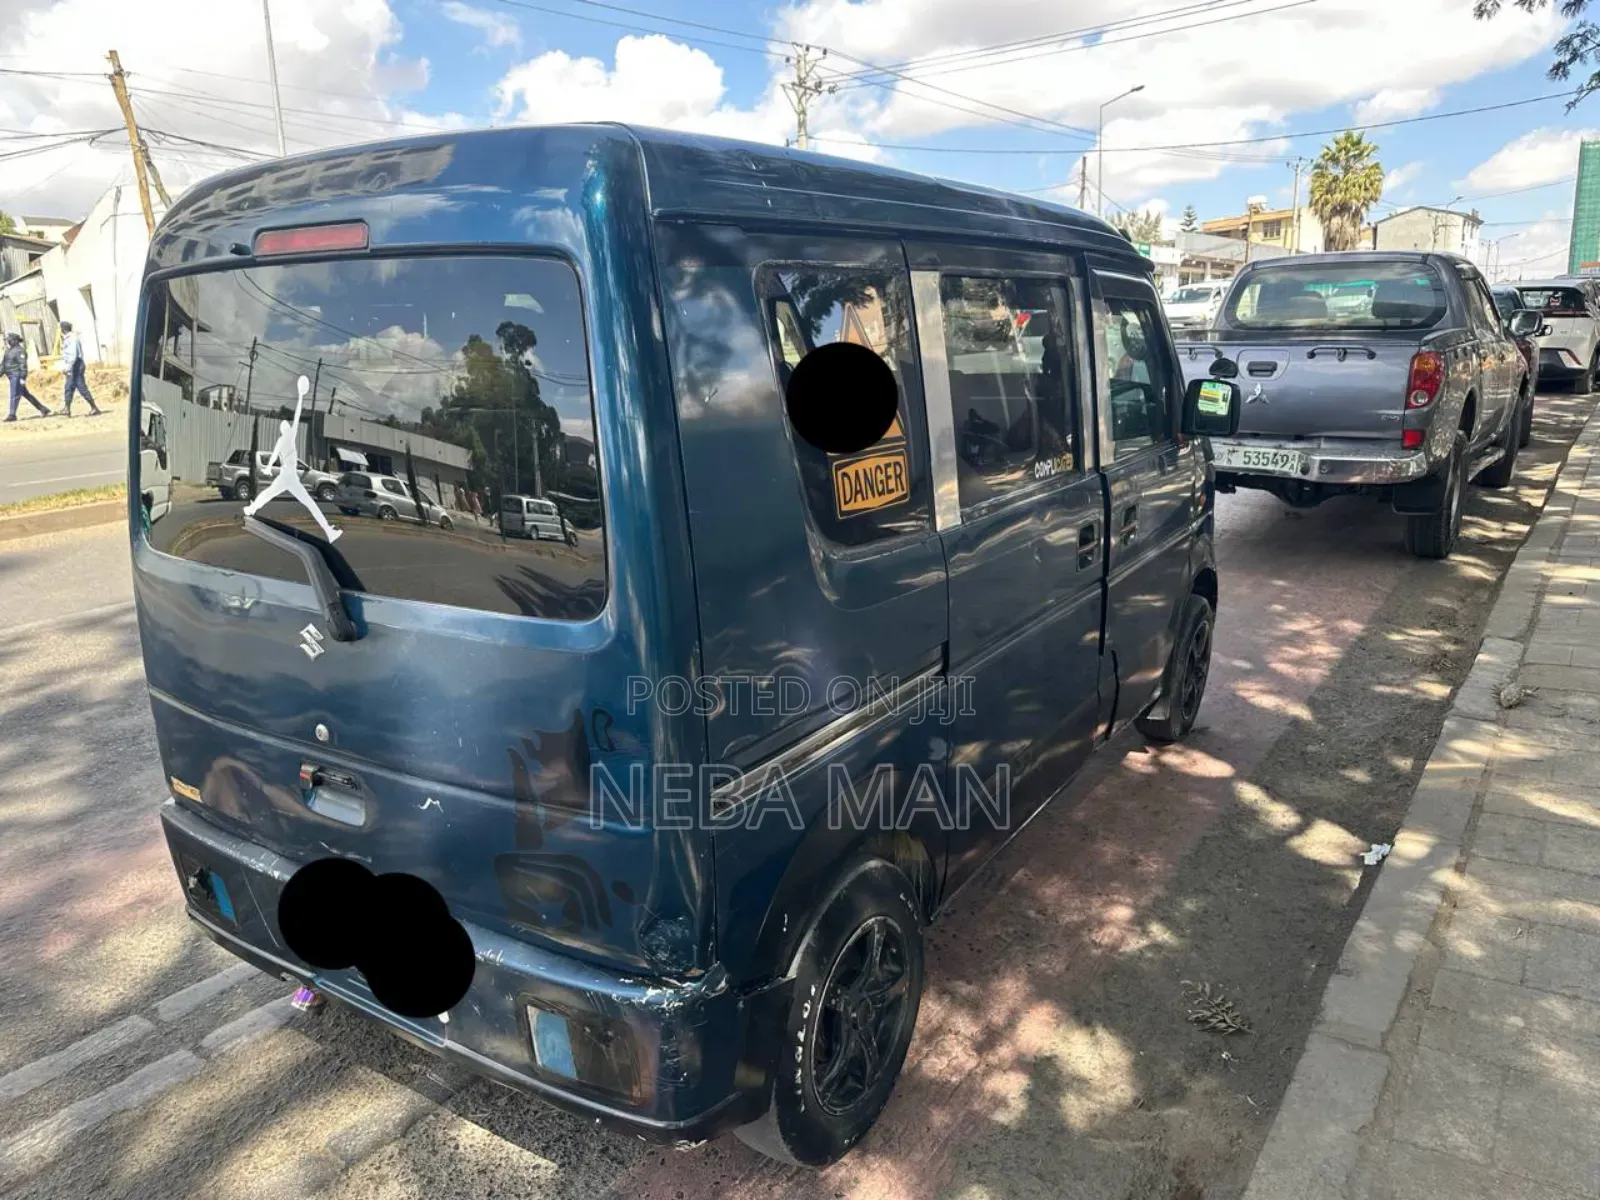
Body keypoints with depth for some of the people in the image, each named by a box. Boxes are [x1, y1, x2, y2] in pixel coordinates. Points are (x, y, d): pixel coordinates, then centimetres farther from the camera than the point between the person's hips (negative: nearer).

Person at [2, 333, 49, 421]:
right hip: (12, 376, 10)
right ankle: (43, 409, 16)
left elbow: (23, 365, -19)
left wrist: (23, 378, -23)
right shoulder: (8, 351, 16)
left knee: (14, 395, -9)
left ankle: (12, 415, -6)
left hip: (17, 376, -10)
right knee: (26, 394, 12)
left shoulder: (19, 351, -13)